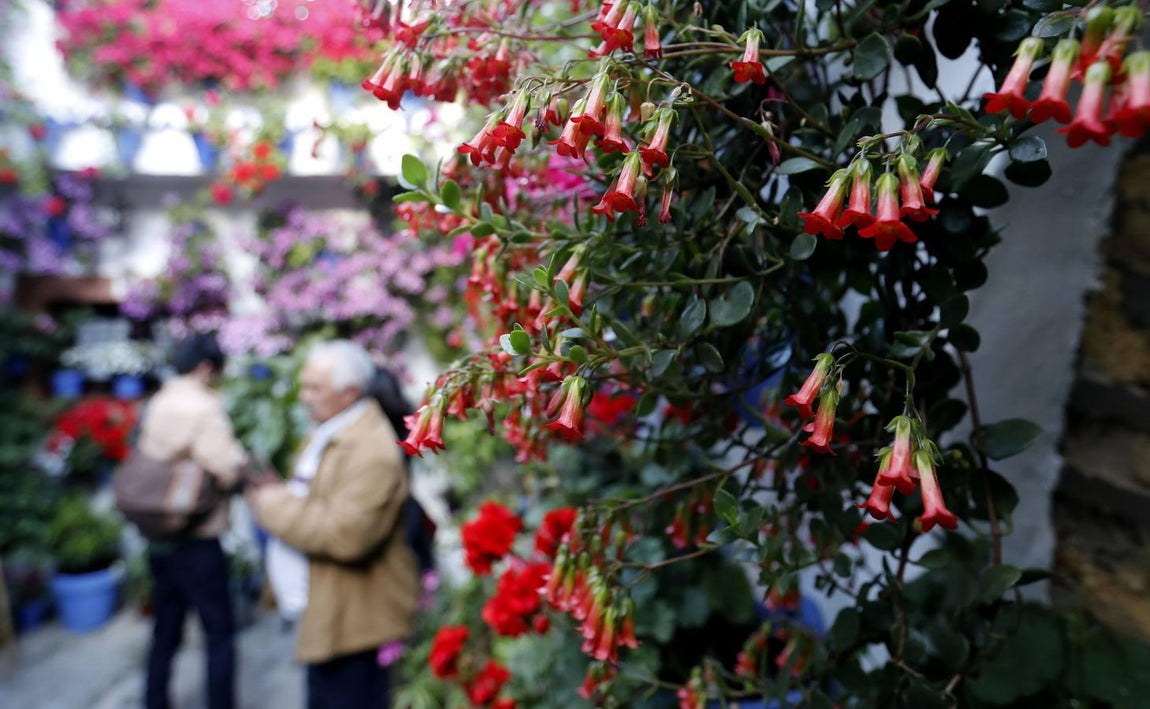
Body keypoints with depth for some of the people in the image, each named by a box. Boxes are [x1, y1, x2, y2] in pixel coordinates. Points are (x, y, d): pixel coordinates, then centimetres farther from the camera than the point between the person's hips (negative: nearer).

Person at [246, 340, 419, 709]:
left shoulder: (372, 451, -23)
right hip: (324, 616, 10)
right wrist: (273, 492, 2)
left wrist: (278, 506, -20)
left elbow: (347, 535, -31)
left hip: (357, 620, -10)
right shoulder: (324, 436, 10)